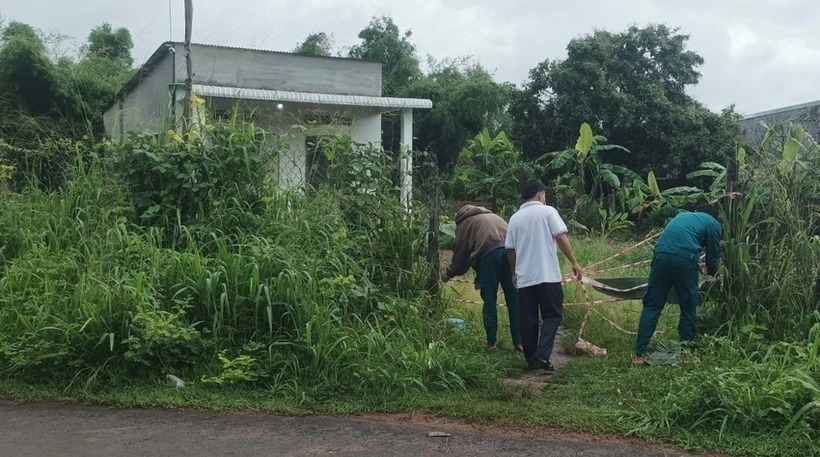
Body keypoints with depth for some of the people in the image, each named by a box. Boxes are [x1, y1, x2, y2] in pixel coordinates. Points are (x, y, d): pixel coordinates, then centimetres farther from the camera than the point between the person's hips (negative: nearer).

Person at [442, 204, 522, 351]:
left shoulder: (464, 223, 24)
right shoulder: (493, 216, 39)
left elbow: (460, 255, 22)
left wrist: (449, 273, 40)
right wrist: (480, 278, 40)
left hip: (489, 253, -4)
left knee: (490, 301, 8)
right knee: (514, 299, 8)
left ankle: (491, 342, 14)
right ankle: (519, 341, 9)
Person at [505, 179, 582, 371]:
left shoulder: (515, 218, 11)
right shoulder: (547, 211, -1)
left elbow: (510, 250, 13)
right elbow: (561, 238, -8)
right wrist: (574, 262, -2)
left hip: (524, 278, 4)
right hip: (548, 275, -4)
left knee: (528, 320, 9)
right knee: (552, 315, 3)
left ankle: (531, 359, 14)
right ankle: (541, 356, -11)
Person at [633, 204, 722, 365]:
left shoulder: (682, 215, 36)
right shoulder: (713, 224, 21)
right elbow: (713, 256, 21)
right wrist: (712, 273, 43)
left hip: (661, 254, 4)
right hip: (684, 258, -4)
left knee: (651, 306, 7)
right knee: (688, 308, 13)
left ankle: (639, 354, 4)